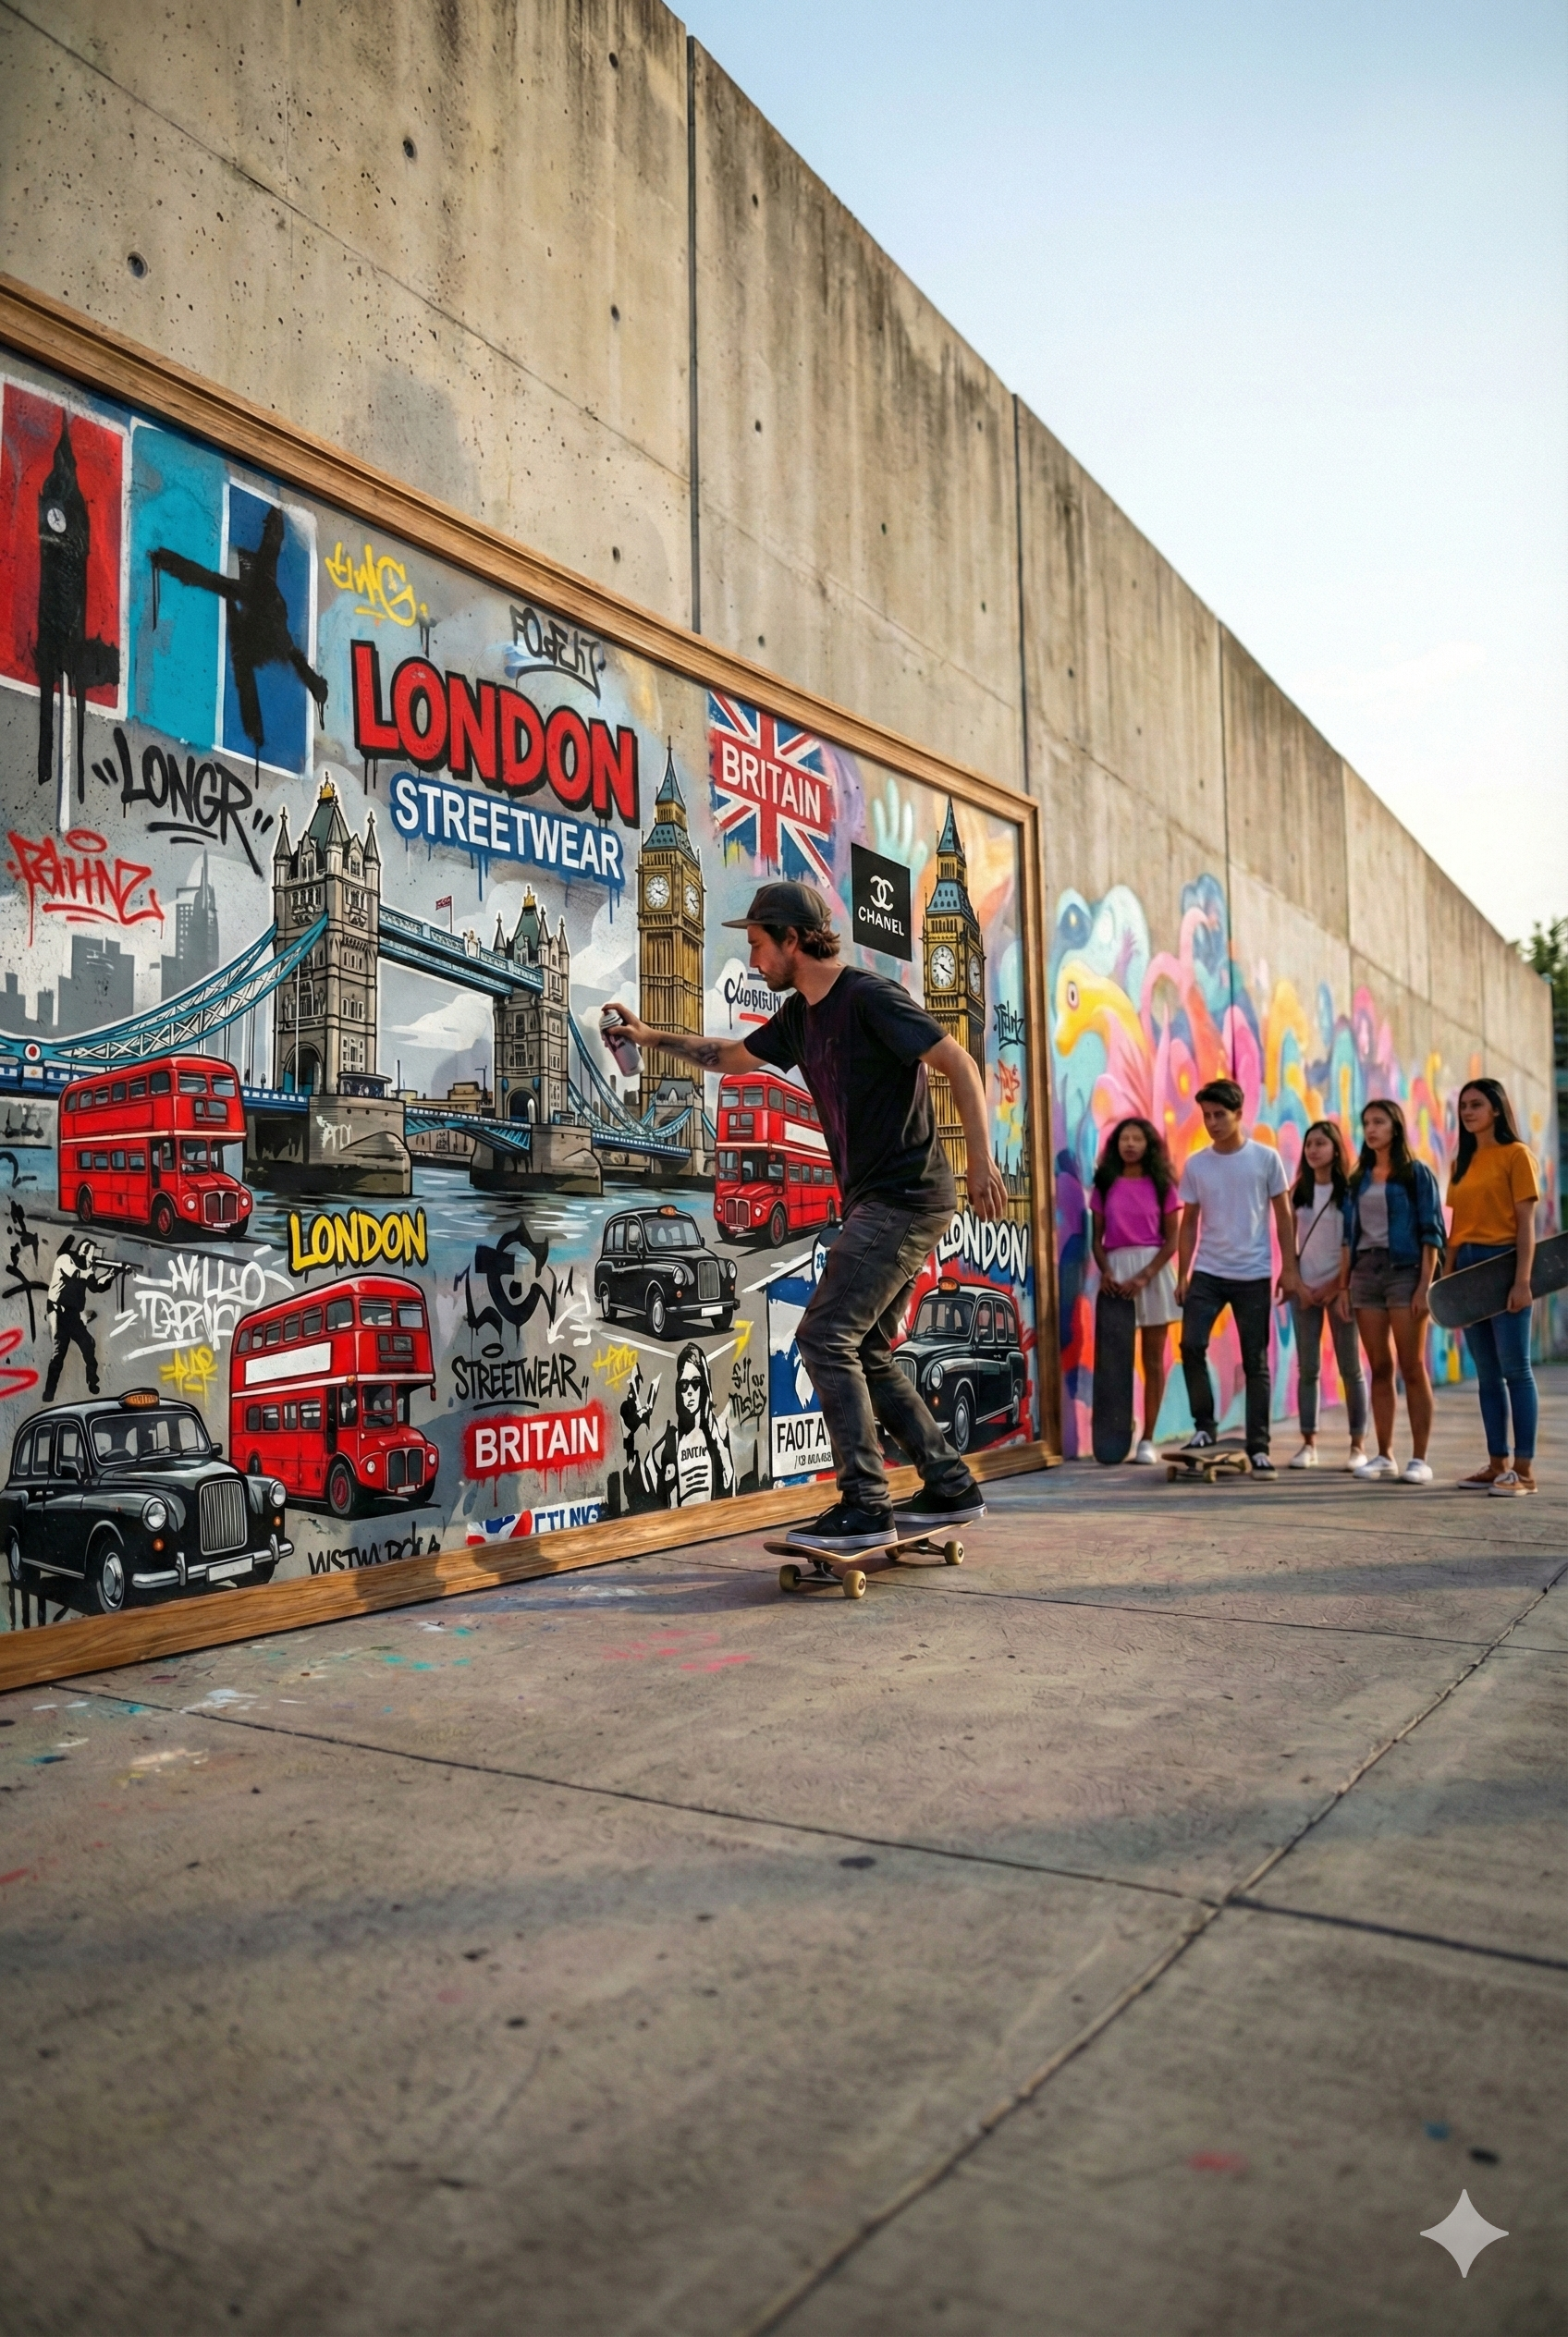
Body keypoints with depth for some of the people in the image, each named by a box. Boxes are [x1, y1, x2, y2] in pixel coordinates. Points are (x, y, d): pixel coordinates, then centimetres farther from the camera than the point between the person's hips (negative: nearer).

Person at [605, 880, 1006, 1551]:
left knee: (824, 1338, -12)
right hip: (874, 1204, 9)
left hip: (907, 1200, -9)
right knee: (866, 1355, 10)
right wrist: (652, 1036, 31)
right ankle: (951, 1487, 18)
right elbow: (731, 1056, 31)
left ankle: (864, 1507, -8)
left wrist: (981, 1162, -20)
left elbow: (959, 1065, -14)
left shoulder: (869, 997, -12)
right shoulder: (800, 1016, 14)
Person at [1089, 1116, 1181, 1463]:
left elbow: (1172, 1240, -1)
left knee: (1153, 1358, 2)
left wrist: (1145, 1275, -14)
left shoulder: (1161, 1186, 4)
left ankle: (1148, 1439, 5)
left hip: (1154, 1270, -1)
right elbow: (1097, 1238, 6)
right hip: (1116, 1270, 1)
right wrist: (1105, 1271, -12)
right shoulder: (1105, 1185, 8)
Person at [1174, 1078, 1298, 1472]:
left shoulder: (1265, 1158, -2)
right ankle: (1204, 1425, 7)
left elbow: (1282, 1216, 3)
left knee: (1255, 1362, 4)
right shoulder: (1195, 1164, 3)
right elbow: (1190, 1222, 8)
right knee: (1191, 1345, -12)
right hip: (1207, 1273, 1)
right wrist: (1182, 1274, 3)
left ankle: (1258, 1447, 13)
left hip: (1253, 1276, -1)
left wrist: (1288, 1269, -2)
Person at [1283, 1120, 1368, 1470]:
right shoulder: (1299, 1192, 8)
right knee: (1307, 1368, 3)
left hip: (1339, 1287, -3)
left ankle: (1358, 1444, 7)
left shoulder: (1349, 1190, -2)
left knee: (1350, 1368, 1)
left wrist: (1339, 1285, -9)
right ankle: (1308, 1443, 7)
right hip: (1305, 1288, 3)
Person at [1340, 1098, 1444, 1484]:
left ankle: (1420, 1458, 1)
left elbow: (1430, 1232, -5)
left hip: (1404, 1270, -4)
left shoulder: (1416, 1173, 0)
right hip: (1365, 1273, 4)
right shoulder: (1359, 1179, 14)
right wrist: (1344, 1285, 7)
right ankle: (1384, 1455, 10)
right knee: (1379, 1368, 5)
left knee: (1412, 1367, -3)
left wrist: (1425, 1286, -13)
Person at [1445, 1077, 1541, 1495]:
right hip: (1467, 1267, 6)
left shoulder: (1516, 1154, -3)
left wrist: (1523, 1280, -15)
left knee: (1514, 1368, -5)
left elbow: (1526, 1222, -8)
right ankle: (1497, 1464, 14)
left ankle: (1524, 1468, -1)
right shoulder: (1462, 1161, 15)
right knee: (1486, 1373, 8)